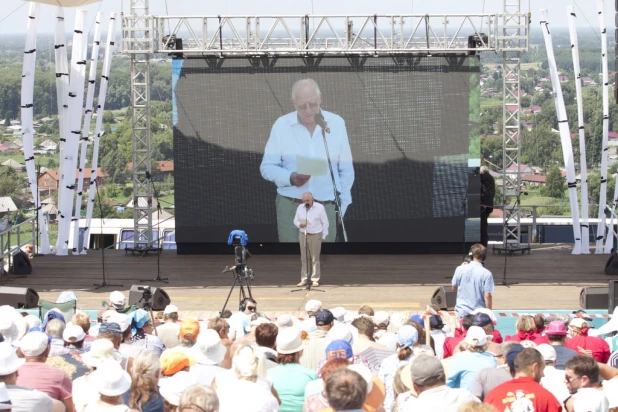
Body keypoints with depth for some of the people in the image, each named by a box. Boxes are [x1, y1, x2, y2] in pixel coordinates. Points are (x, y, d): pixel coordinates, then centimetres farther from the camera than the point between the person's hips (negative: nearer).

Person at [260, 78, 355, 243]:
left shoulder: (337, 124, 1)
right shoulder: (281, 125, -2)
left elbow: (346, 169, 7)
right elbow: (267, 167, 0)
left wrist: (342, 206, 4)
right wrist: (290, 178, -18)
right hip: (290, 208, -1)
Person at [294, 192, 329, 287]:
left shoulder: (320, 207, -4)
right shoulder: (300, 207, 6)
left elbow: (325, 223, 0)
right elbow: (295, 220, 12)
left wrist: (323, 236, -1)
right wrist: (299, 224, -11)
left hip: (315, 235, -3)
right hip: (303, 235, 3)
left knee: (315, 258, -3)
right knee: (304, 258, 4)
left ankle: (315, 280, 2)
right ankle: (304, 279, 8)